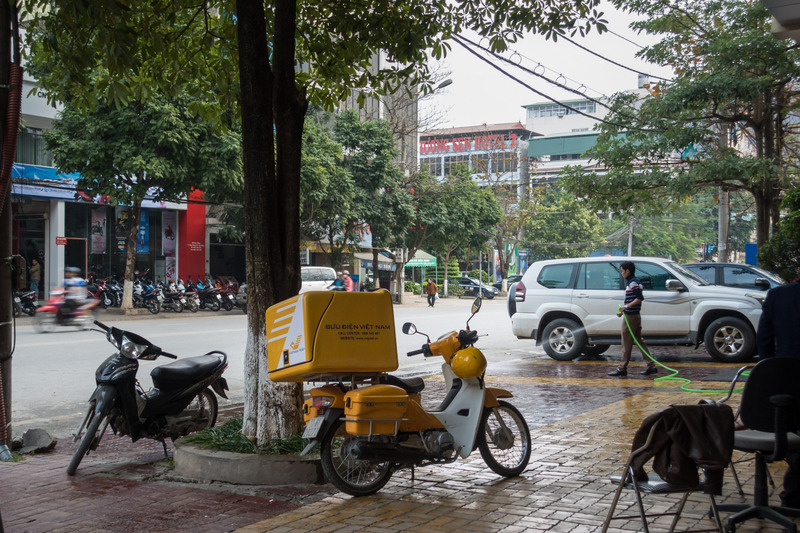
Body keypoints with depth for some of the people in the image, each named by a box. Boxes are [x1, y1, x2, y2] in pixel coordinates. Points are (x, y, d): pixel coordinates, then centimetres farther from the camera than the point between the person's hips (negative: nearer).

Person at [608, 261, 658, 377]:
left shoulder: (632, 282, -15)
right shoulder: (633, 281, 16)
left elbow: (640, 298, -23)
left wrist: (626, 307, -23)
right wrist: (623, 310, 19)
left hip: (631, 316, -10)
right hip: (636, 315, 10)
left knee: (626, 343, -4)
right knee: (639, 341, 12)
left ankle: (622, 368, 1)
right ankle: (651, 366, 13)